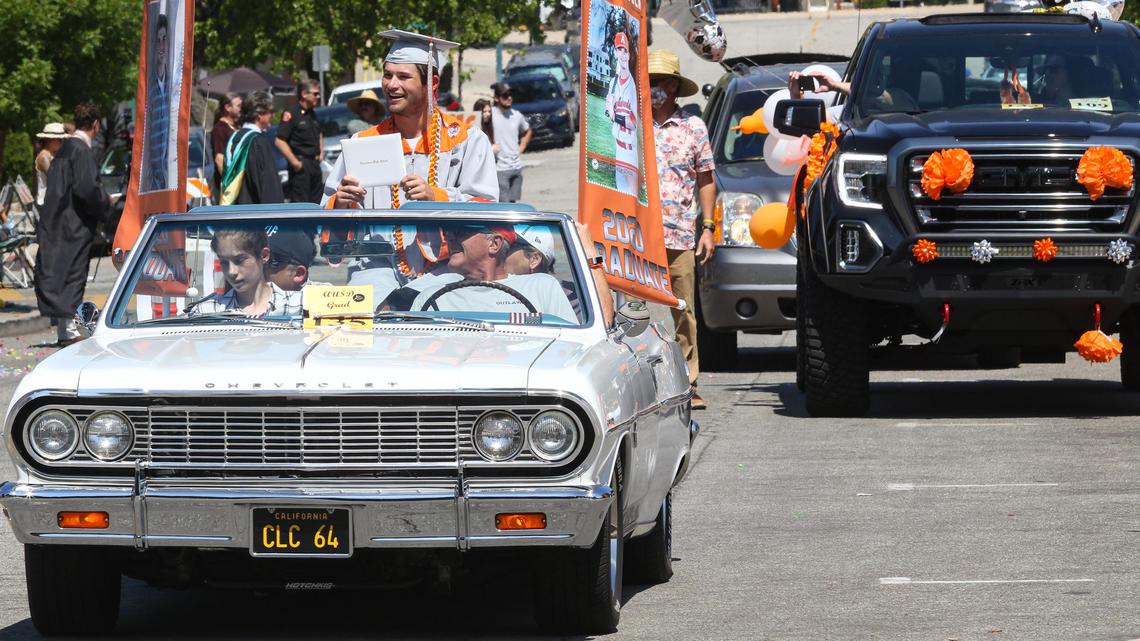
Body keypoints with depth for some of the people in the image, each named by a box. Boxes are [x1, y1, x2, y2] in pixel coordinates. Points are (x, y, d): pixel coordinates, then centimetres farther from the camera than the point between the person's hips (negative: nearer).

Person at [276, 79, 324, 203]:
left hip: (314, 164, 9)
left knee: (316, 201, 13)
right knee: (300, 202, -10)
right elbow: (279, 141, -19)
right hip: (301, 164, -9)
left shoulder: (312, 114, 16)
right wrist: (295, 162, -20)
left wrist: (321, 153, 18)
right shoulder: (291, 113, -12)